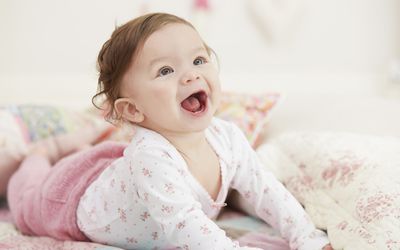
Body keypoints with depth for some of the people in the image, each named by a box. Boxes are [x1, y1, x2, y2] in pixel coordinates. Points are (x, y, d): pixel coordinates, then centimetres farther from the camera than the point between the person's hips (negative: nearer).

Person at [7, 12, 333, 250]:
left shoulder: (228, 137, -27)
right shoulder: (151, 158, -48)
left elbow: (267, 191, -19)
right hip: (76, 195, -4)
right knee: (29, 207, 27)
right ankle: (35, 163, 50)